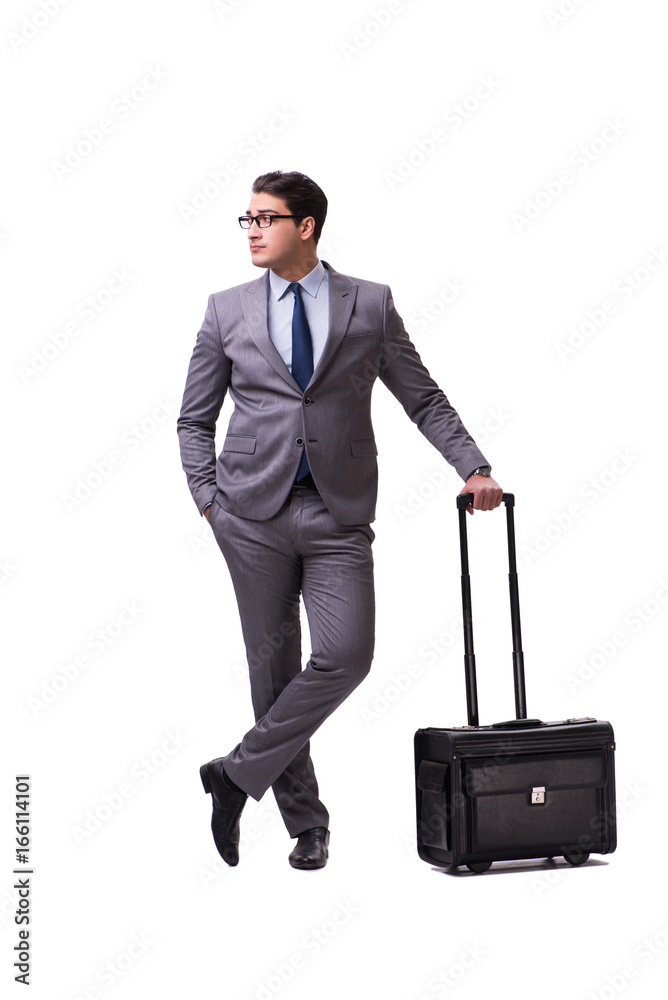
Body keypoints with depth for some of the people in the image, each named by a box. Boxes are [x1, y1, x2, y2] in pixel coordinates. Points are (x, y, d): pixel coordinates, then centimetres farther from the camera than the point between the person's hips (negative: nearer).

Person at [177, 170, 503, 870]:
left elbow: (424, 399, 10)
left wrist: (474, 468, 0)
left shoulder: (370, 305, 5)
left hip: (339, 515, 0)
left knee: (345, 656, -13)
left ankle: (239, 772, 4)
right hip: (254, 510, 1)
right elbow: (194, 418, 13)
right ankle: (305, 822, 19)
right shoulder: (227, 311, 8)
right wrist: (208, 497, 1)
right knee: (273, 663, 4)